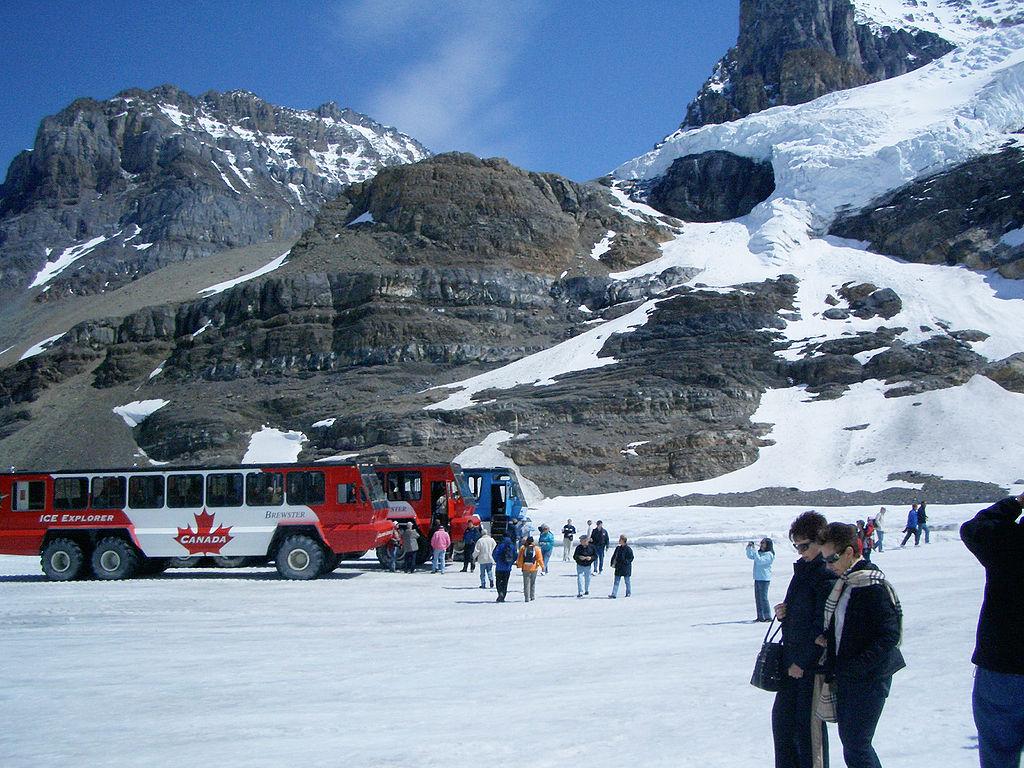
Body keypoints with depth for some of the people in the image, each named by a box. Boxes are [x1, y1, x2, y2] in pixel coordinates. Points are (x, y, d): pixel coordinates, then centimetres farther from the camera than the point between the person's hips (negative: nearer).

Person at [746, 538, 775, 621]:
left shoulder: (769, 554, -11)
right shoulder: (759, 552, 13)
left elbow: (759, 561, -22)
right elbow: (750, 556, 18)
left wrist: (754, 551, -20)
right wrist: (749, 547, 4)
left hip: (764, 579, -8)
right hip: (757, 578, 8)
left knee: (763, 598, -9)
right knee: (758, 598, 8)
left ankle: (768, 617, -5)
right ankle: (760, 617, 13)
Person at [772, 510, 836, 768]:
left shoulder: (827, 575, -16)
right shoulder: (803, 569, 13)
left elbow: (822, 626, -19)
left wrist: (802, 661, -17)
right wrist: (783, 613, 1)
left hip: (813, 663, -9)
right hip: (792, 660, 9)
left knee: (809, 723, -1)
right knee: (782, 717, 14)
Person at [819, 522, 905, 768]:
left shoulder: (873, 586, -17)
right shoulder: (843, 583, 10)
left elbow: (889, 636, -21)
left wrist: (854, 668, -22)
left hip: (869, 679, -9)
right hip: (846, 677, 9)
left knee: (856, 748, -7)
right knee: (848, 738, 14)